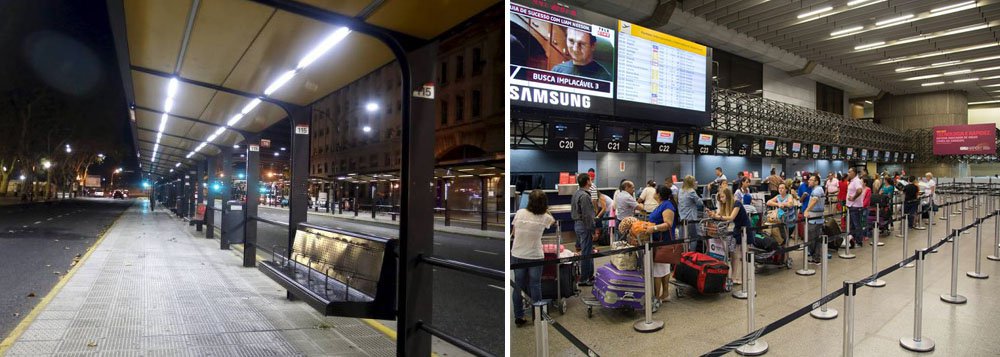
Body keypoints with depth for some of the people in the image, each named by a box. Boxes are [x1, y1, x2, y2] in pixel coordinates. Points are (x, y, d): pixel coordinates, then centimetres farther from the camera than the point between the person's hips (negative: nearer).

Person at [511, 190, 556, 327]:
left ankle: (518, 317, 21)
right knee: (535, 287, 11)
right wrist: (545, 209, 29)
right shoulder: (545, 217, -8)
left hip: (517, 255, 1)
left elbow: (513, 232, 2)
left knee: (518, 287, 11)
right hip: (535, 257, -1)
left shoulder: (520, 213, -7)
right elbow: (553, 221, 16)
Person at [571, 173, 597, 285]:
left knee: (587, 251, 18)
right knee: (586, 253, -2)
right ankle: (584, 279, 5)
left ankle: (589, 275, 28)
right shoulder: (584, 196, -20)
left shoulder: (576, 194, 11)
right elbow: (587, 216, -22)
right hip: (585, 226, -10)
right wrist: (592, 231, -17)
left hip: (577, 224, 10)